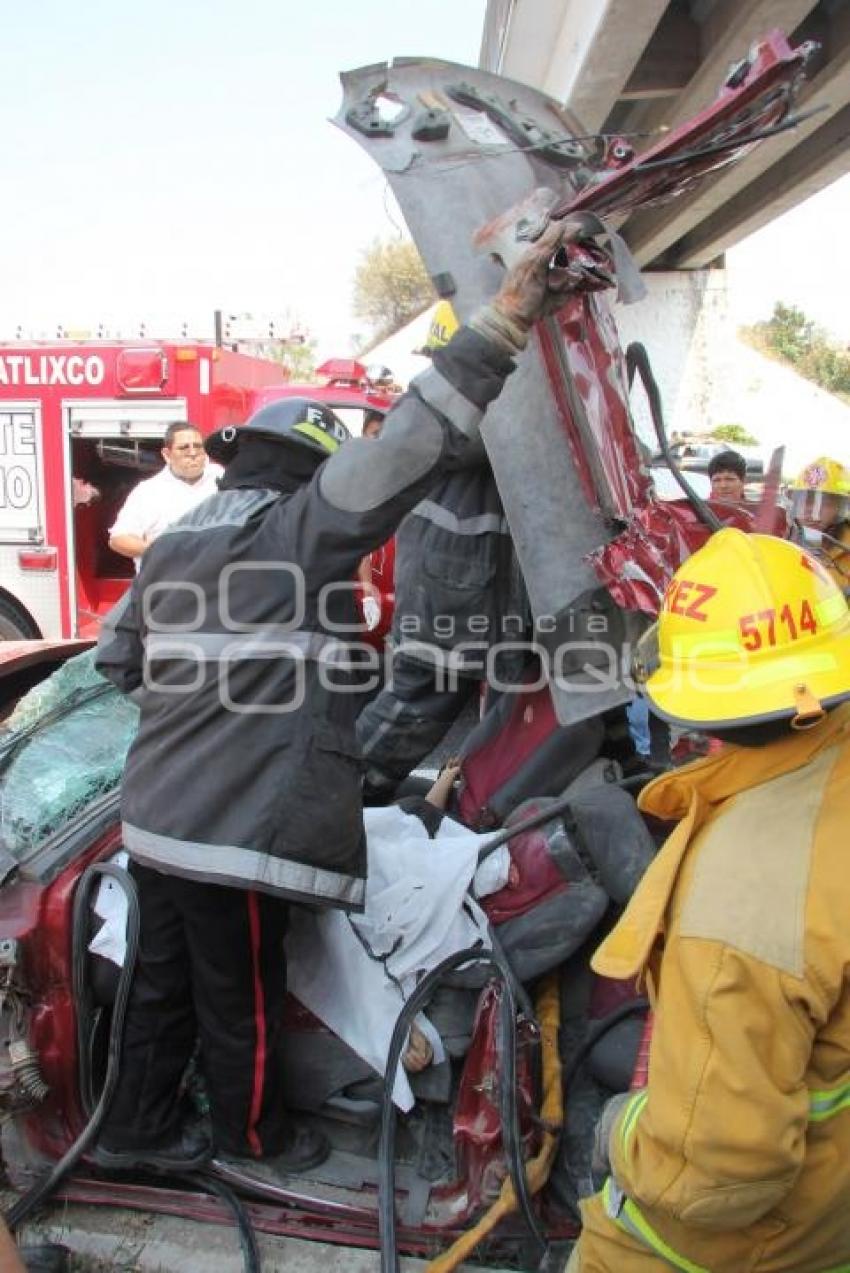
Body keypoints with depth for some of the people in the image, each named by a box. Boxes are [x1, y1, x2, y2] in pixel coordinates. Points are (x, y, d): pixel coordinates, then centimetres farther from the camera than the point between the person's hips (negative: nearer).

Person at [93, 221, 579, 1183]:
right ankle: (254, 1137, 37)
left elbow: (116, 655, 19)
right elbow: (409, 449, -23)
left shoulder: (174, 543, 11)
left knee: (164, 980, 24)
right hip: (231, 832, -8)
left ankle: (137, 1129, 42)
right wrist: (502, 322, -22)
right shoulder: (297, 531, -13)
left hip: (155, 814, 8)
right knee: (240, 999, 14)